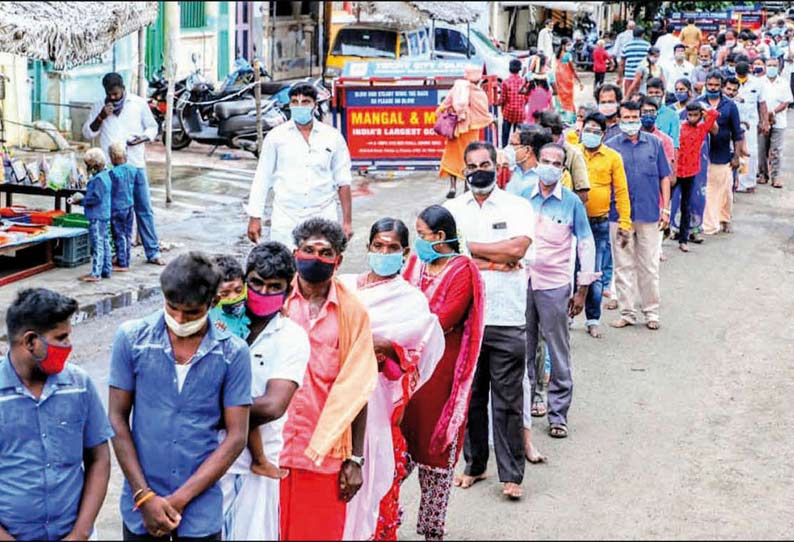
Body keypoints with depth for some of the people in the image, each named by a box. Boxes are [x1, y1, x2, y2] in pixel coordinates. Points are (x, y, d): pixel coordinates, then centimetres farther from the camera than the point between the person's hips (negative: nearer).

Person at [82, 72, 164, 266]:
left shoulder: (139, 103, 2)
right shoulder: (99, 106, 6)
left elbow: (152, 127, 10)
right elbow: (88, 133, 6)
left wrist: (142, 138, -11)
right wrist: (101, 117, -10)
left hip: (135, 164, -1)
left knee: (144, 208, 1)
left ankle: (152, 252, 6)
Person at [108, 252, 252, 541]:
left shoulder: (233, 353, -5)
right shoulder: (132, 338, -3)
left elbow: (236, 436, -5)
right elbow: (117, 418, -1)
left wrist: (179, 500, -9)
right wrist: (145, 496, -7)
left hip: (201, 510, 0)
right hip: (140, 506, 1)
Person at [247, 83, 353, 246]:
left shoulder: (333, 137, 6)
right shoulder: (276, 136, 5)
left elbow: (343, 182, 8)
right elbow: (261, 179, 7)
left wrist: (347, 221, 4)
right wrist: (254, 218, 1)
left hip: (323, 218, 0)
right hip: (286, 219, 0)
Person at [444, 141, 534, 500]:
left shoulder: (517, 207, 4)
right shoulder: (452, 209, 9)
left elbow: (518, 247, -13)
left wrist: (471, 248, -6)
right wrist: (496, 261, -11)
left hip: (506, 320, -2)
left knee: (507, 401, 0)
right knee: (469, 397, 10)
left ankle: (511, 475, 8)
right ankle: (474, 465, 24)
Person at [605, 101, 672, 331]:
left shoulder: (654, 144, 6)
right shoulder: (611, 146, 3)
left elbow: (664, 177, 9)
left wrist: (665, 208, 3)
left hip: (649, 213, 0)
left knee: (650, 266, 5)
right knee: (623, 266, 5)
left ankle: (651, 312, 14)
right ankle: (627, 312, 13)